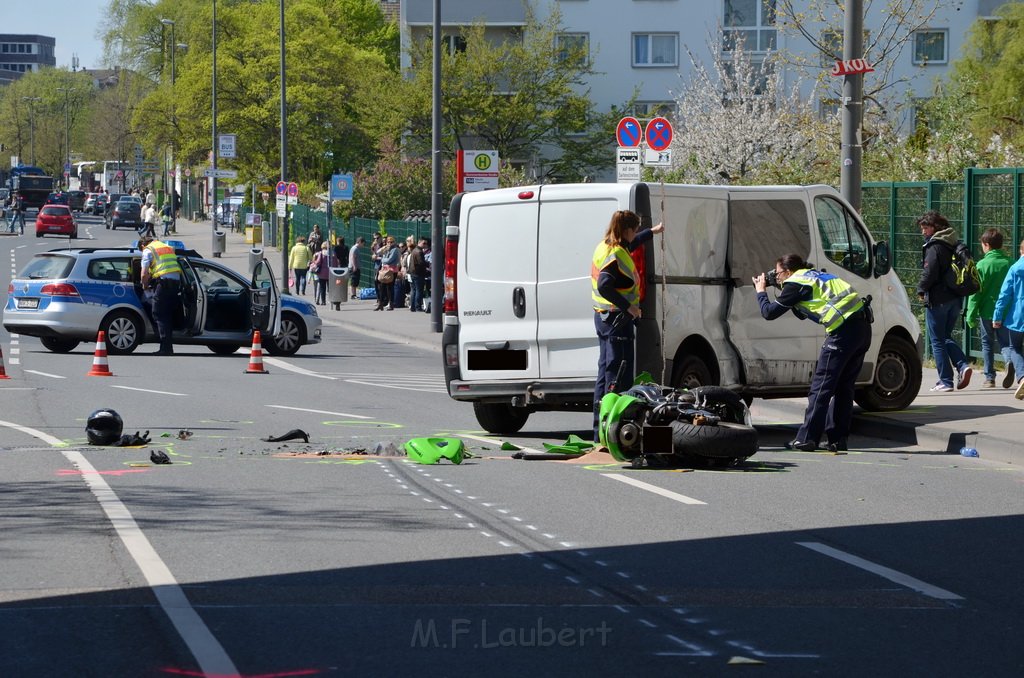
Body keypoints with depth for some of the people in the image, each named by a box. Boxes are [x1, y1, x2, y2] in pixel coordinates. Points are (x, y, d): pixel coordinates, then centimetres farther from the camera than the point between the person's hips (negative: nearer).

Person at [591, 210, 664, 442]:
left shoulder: (605, 248, 12)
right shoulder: (617, 255, -19)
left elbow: (631, 244, 34)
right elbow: (604, 286, -31)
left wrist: (652, 232, 46)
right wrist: (628, 306, -26)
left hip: (604, 316, 11)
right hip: (617, 319, -11)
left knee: (605, 371, 14)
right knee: (618, 374, -9)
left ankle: (600, 429, 18)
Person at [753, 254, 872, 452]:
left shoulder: (795, 283, 1)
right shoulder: (813, 275, 27)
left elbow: (769, 312, 3)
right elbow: (802, 313, 38)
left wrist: (761, 292, 19)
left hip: (843, 330, -9)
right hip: (863, 326, 9)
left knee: (821, 386, -3)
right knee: (843, 387, 15)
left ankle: (806, 439, -4)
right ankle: (838, 439, 16)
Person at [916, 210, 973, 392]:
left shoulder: (934, 246, -14)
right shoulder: (955, 245, 10)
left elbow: (929, 273, -20)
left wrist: (921, 290, -2)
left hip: (937, 300, -7)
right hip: (955, 299, 7)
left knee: (937, 340, 2)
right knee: (945, 337, 20)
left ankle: (945, 380, 1)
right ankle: (963, 365, -1)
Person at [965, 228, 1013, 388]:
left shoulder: (982, 265, -9)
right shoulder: (1009, 264, 0)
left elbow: (976, 292, -9)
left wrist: (971, 315, -4)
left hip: (987, 311, -2)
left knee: (987, 344, 12)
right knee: (1005, 342, 12)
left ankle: (989, 378, 12)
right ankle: (1009, 361, -19)